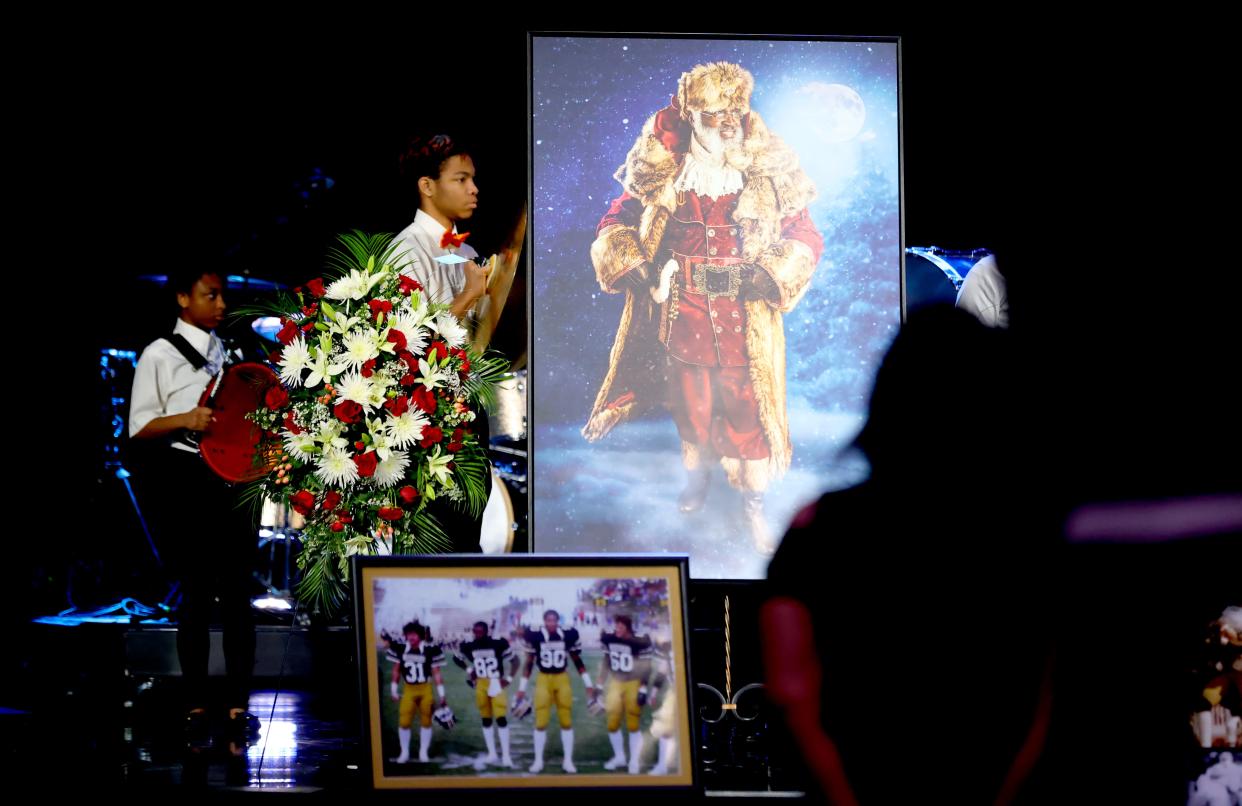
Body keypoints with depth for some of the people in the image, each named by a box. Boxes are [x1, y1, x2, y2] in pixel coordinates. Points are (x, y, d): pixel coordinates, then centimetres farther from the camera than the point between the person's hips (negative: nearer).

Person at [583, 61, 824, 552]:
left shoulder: (769, 174, -10)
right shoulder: (659, 171, -8)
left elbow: (806, 238, -4)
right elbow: (614, 226, 2)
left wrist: (768, 277, -19)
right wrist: (640, 272, -13)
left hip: (746, 320, -1)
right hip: (683, 313, 1)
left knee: (749, 408, 5)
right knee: (691, 403, 19)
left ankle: (753, 502, 22)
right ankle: (697, 477, 44)